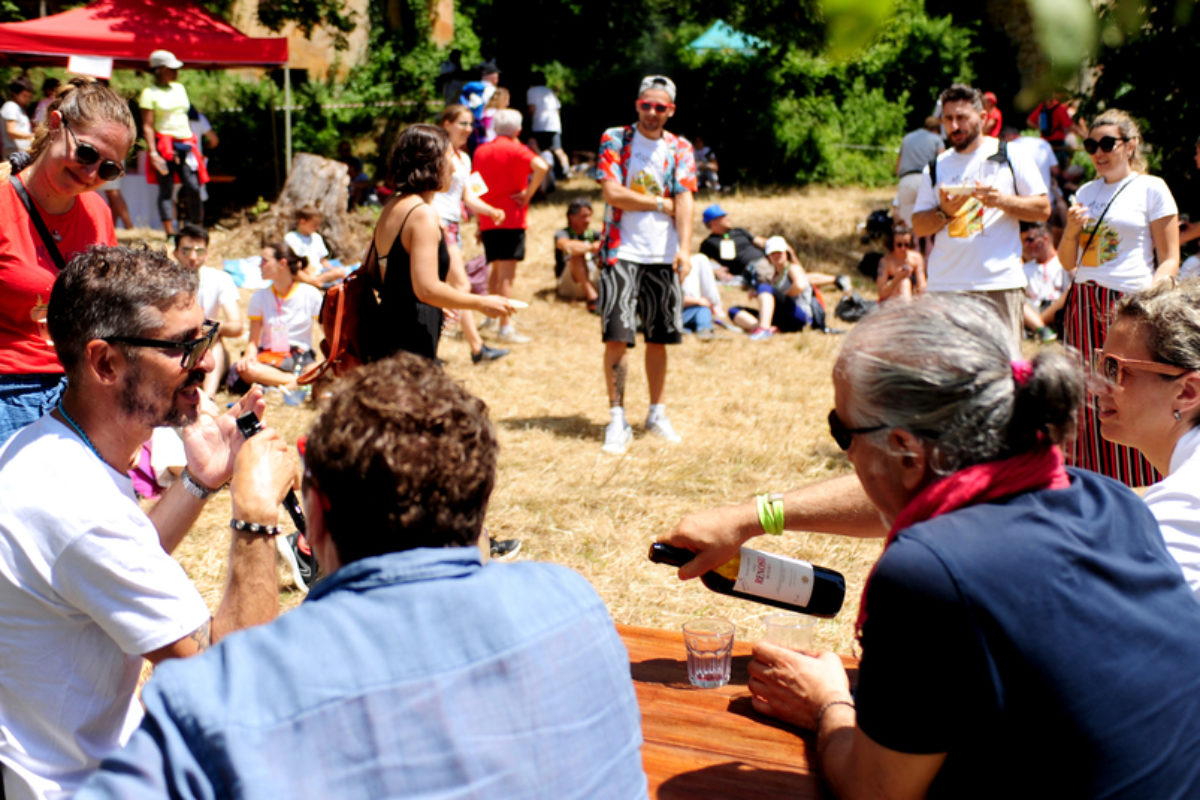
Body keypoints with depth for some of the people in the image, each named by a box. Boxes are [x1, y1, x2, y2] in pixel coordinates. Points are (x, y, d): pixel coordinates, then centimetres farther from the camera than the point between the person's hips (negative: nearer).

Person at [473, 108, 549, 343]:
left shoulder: (481, 151, 12)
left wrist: (479, 221, 23)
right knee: (507, 275, -7)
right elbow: (541, 166, -24)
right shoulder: (515, 150, -6)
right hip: (511, 219, -6)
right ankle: (506, 327, -9)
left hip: (488, 220, 6)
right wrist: (528, 193, -13)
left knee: (496, 271, 21)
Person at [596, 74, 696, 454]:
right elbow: (612, 193, -9)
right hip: (621, 252, -2)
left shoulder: (680, 150, 8)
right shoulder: (614, 139, 2)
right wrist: (661, 203, -5)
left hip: (664, 256, 3)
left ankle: (656, 414, 22)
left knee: (659, 338, 8)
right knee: (616, 337, -8)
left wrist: (684, 248, -18)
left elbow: (684, 200, -4)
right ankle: (617, 420, 0)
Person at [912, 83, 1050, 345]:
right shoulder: (936, 168, 14)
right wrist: (943, 212, -10)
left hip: (999, 283, -3)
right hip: (944, 285, 3)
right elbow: (918, 226, 10)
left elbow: (1043, 209, 3)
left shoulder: (1010, 157, 7)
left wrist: (1002, 201, -13)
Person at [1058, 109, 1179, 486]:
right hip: (1085, 305, 5)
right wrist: (1071, 230, 0)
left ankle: (1147, 483, -2)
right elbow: (1068, 261, 19)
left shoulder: (1151, 188, 1)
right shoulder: (1085, 193, 16)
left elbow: (1169, 259, -2)